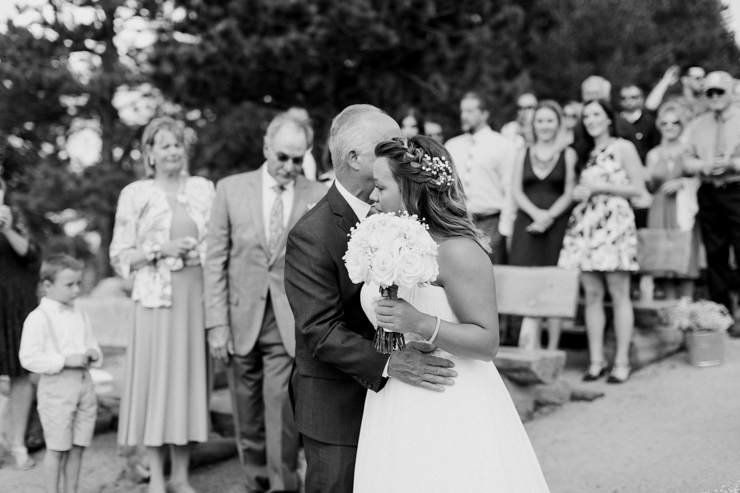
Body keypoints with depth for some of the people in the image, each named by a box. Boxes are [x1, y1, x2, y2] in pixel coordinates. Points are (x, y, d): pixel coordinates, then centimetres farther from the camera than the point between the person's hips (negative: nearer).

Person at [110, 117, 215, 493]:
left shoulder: (203, 188, 9)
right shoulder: (135, 194, 2)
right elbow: (120, 257, 1)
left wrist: (200, 250, -3)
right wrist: (161, 250, -11)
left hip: (196, 296, 3)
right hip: (156, 298, -3)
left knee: (189, 377, 6)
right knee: (155, 378, -1)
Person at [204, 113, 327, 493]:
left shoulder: (319, 196, -2)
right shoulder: (231, 189, 2)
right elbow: (215, 261, 2)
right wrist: (217, 324, -2)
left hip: (292, 324, -2)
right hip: (242, 322, 2)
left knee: (281, 412, -8)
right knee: (248, 418, 11)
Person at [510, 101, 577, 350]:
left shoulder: (568, 154, 8)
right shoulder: (524, 154, 15)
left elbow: (569, 193, 0)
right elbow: (516, 190, 6)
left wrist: (549, 216, -14)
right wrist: (536, 213, -10)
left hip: (556, 225, -2)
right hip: (527, 224, 2)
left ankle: (552, 351, 4)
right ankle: (530, 347, -8)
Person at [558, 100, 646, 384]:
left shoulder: (623, 147, 5)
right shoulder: (586, 153, 20)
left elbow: (638, 188, -1)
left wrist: (601, 187, -8)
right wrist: (577, 192, 2)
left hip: (614, 222, -5)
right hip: (584, 224, 5)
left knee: (619, 294, -5)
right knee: (591, 295, 2)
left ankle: (621, 362, -2)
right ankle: (596, 360, 6)